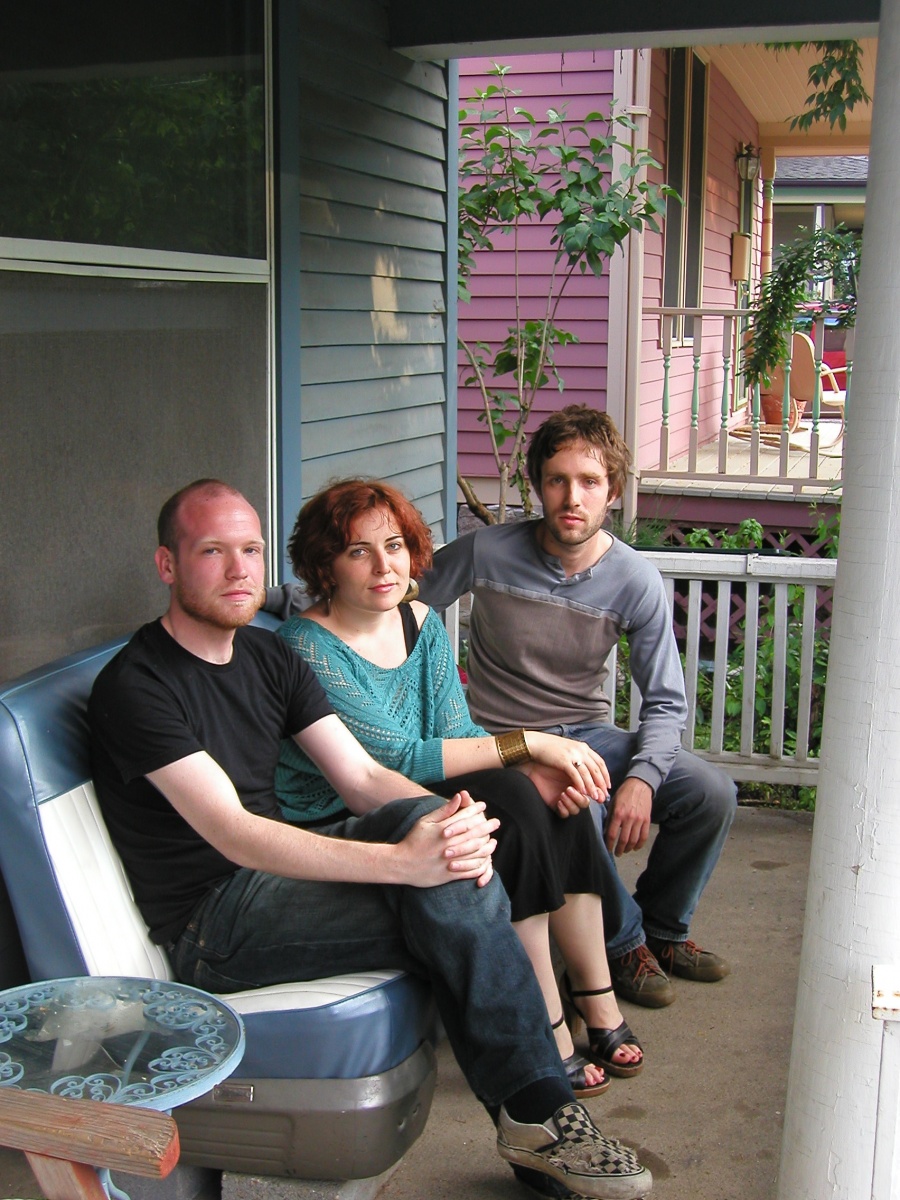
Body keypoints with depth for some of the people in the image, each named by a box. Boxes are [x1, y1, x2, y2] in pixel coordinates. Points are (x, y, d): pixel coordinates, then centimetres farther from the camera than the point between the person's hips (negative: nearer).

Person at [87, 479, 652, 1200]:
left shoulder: (268, 656, 11)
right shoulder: (135, 685, -13)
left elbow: (362, 777, 3)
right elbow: (233, 835, -24)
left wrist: (445, 823, -21)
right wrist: (403, 862, -32)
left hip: (278, 867, 7)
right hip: (210, 926, -7)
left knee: (423, 815, -22)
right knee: (457, 915, -24)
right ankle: (537, 1112, -8)